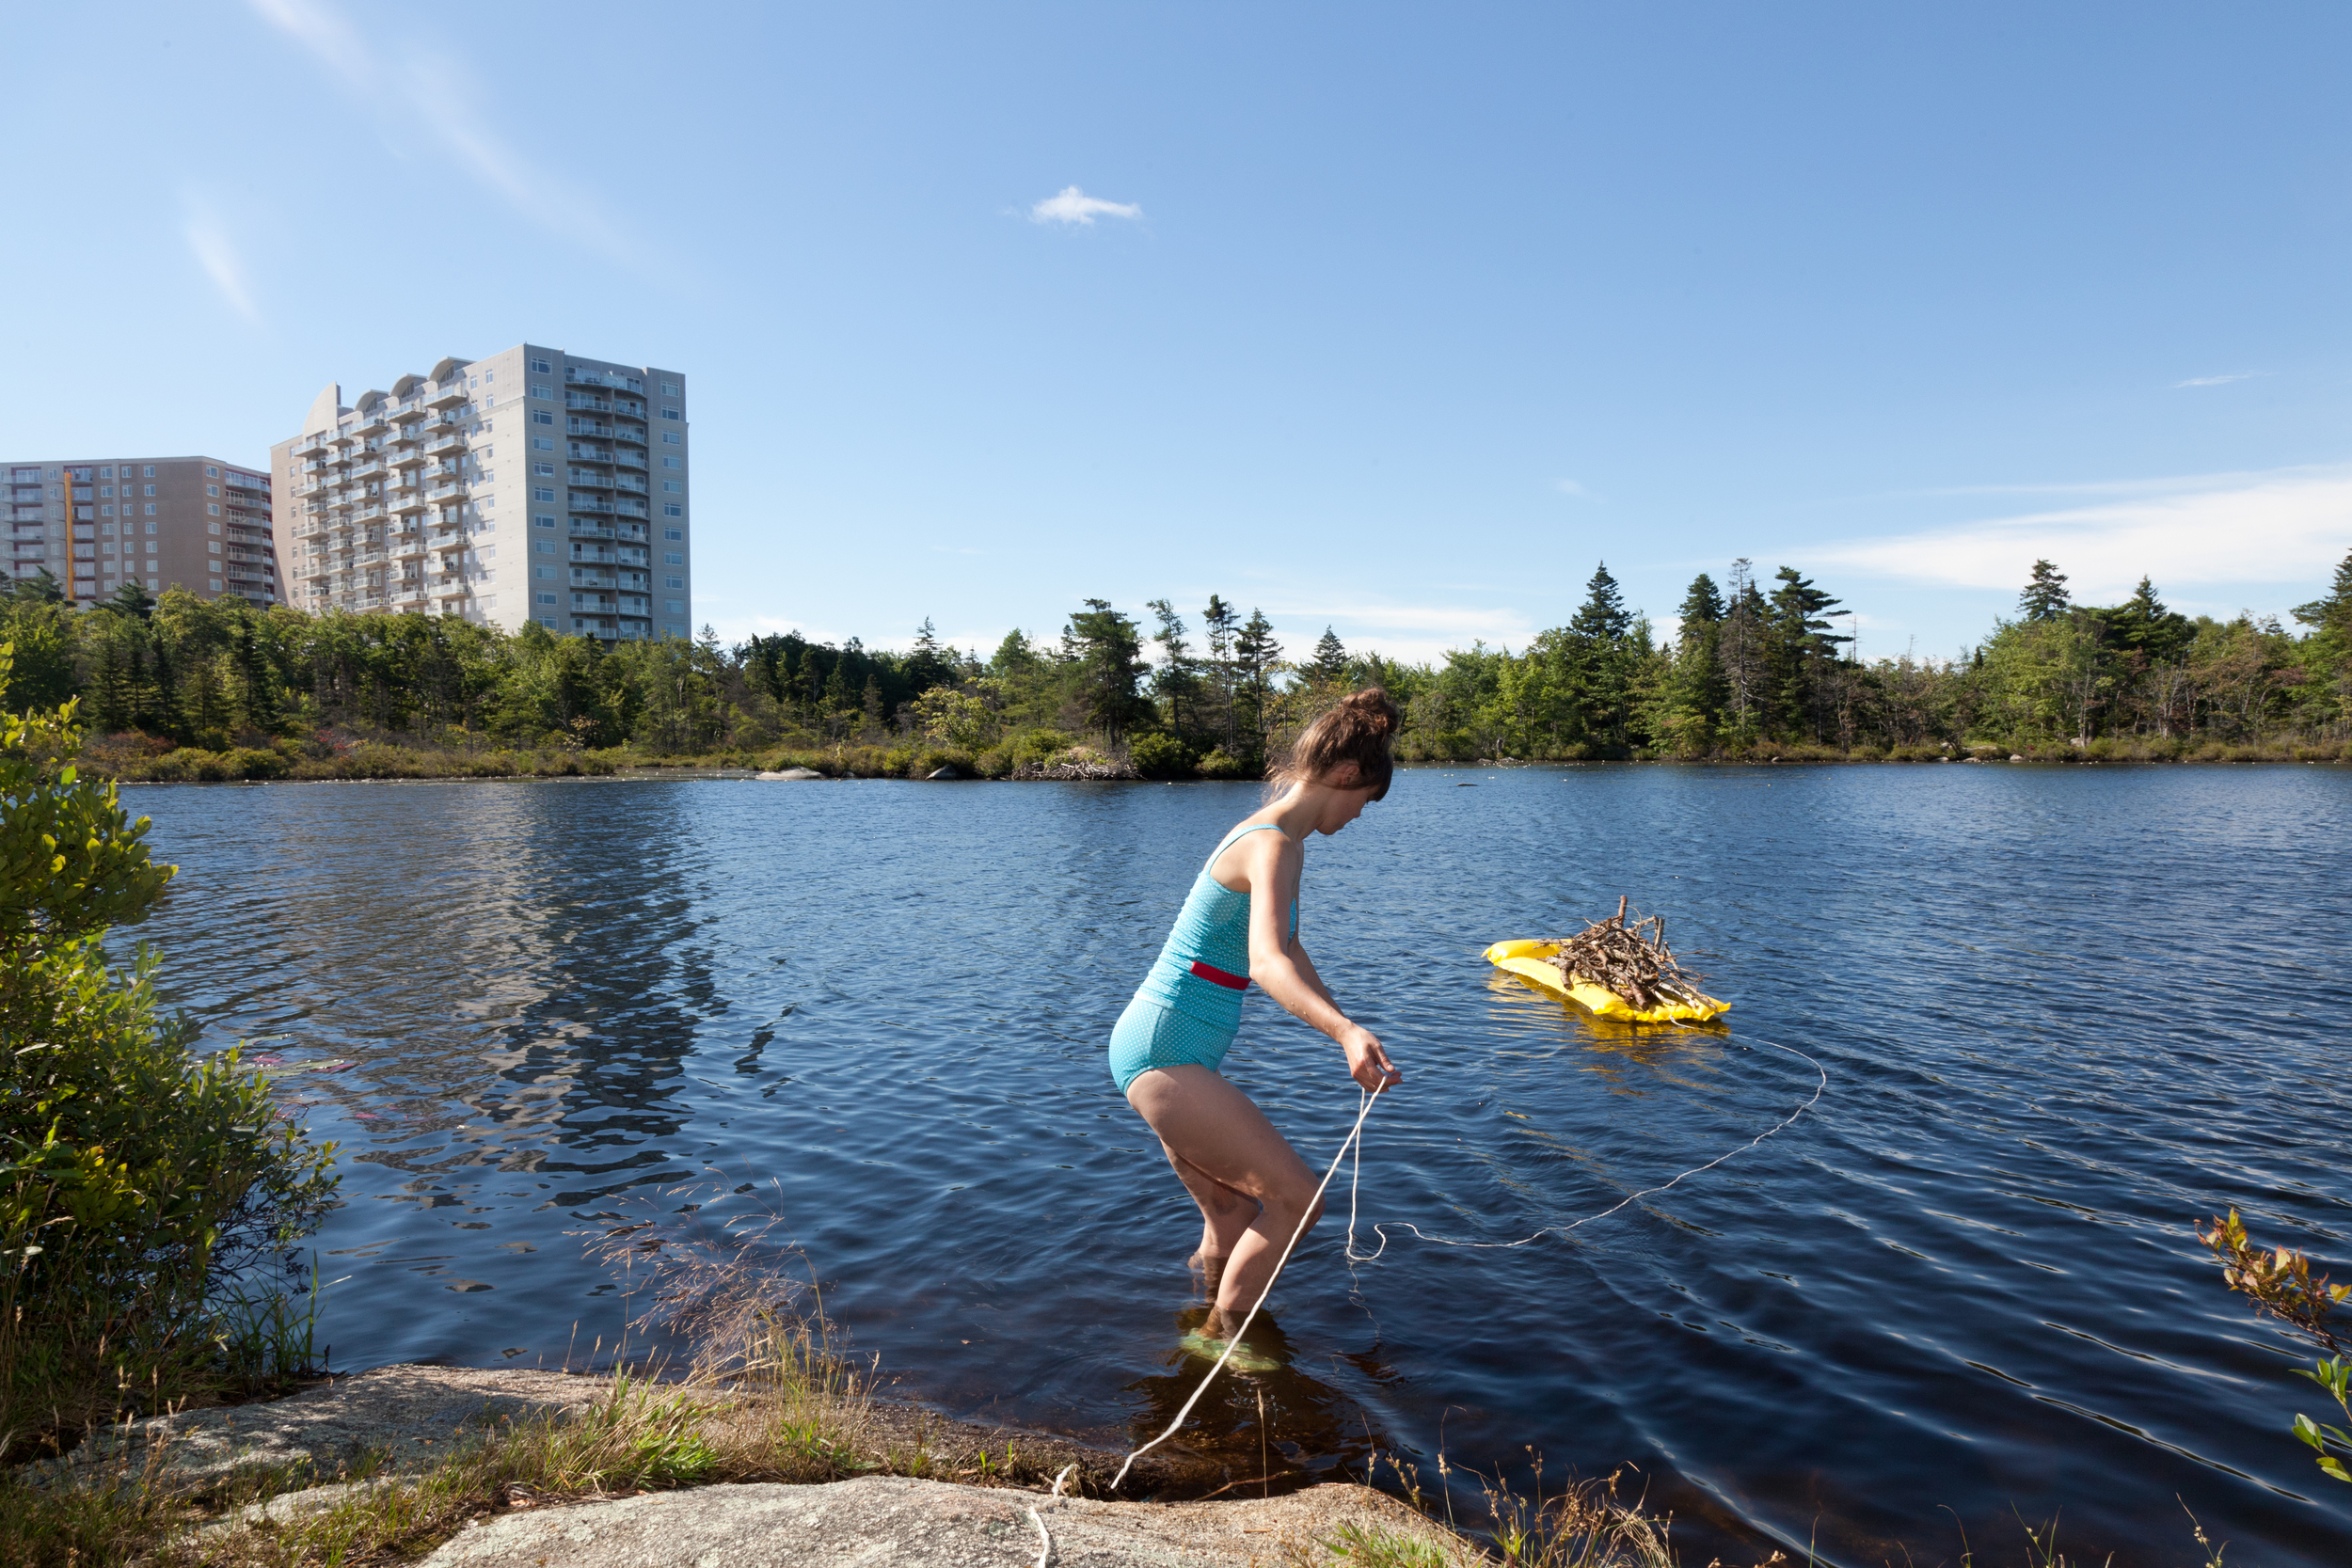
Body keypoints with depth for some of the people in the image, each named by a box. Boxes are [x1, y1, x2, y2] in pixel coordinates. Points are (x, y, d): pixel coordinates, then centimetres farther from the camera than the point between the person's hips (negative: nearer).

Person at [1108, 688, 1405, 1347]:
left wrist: (1353, 1034, 33)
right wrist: (1346, 1031, -51)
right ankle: (1221, 1342, 6)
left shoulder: (1270, 836, 14)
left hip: (1156, 1049, 10)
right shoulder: (1275, 844, -18)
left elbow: (1292, 954, 26)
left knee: (1235, 1220, 20)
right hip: (1164, 1052, -10)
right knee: (1297, 1197, -8)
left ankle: (1213, 1333, 39)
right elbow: (1266, 963, -36)